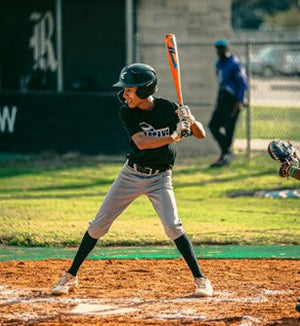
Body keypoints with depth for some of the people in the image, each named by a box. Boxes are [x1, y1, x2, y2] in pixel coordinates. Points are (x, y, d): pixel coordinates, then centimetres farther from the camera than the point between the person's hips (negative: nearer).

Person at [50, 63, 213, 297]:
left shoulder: (168, 109, -13)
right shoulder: (127, 112, -12)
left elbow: (201, 135, -8)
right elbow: (141, 142, -27)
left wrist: (190, 120, -30)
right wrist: (173, 137, -40)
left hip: (159, 178, -2)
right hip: (132, 174, 2)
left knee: (172, 225, -19)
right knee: (99, 225, 5)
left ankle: (201, 279, -9)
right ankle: (71, 276, 18)